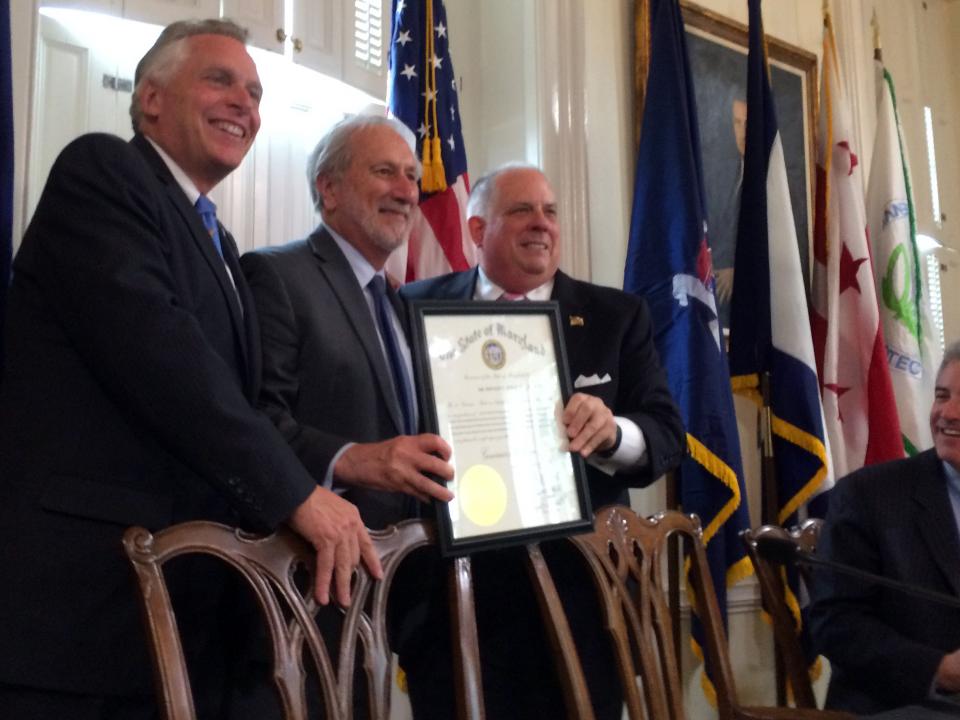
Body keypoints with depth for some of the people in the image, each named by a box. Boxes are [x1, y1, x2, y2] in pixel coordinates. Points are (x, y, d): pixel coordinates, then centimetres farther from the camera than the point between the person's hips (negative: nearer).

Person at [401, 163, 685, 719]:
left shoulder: (618, 316, 6)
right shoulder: (419, 308, 4)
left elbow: (668, 433, 0)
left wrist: (613, 433, -22)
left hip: (580, 581, 1)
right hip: (451, 578, -1)